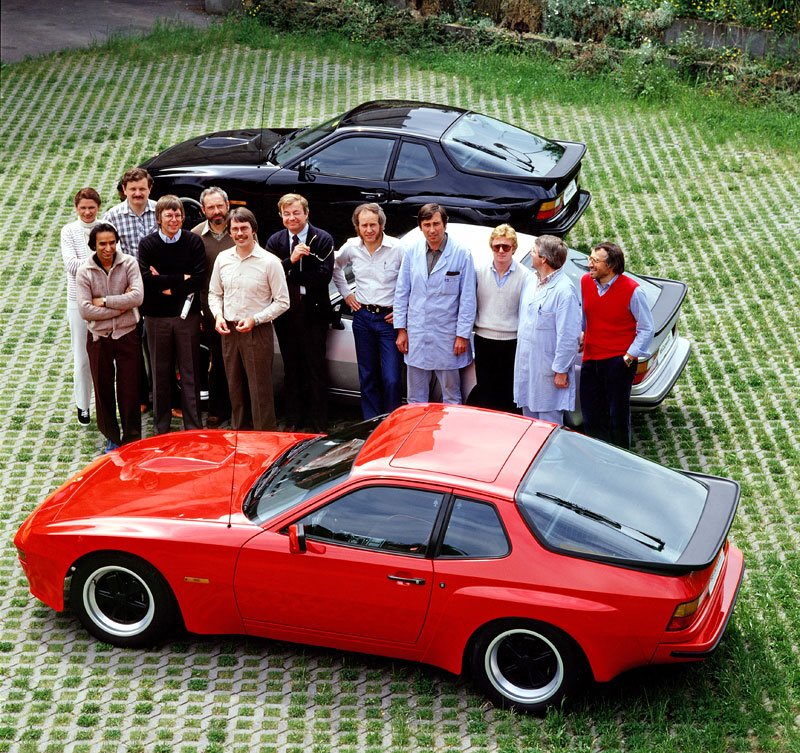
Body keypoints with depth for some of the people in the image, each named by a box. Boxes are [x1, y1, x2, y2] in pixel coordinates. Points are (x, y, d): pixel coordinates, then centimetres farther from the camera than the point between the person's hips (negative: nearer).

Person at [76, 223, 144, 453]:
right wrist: (121, 306, -14)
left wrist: (104, 301, -15)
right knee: (103, 389, 10)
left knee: (130, 389, 2)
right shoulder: (84, 272, -6)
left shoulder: (128, 264, -6)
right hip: (99, 337, 1)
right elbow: (85, 310, -15)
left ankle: (132, 439, 16)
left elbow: (138, 296, -18)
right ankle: (111, 438, 26)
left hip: (127, 334, -1)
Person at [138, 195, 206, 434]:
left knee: (190, 372, 2)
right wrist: (181, 279, -12)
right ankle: (161, 426, 17)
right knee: (160, 372, 7)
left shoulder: (194, 242, -1)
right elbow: (146, 279, -12)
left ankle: (193, 427, 8)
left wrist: (167, 286, -12)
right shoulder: (147, 244, 0)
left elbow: (199, 279, -9)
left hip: (187, 314, 0)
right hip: (157, 316, 1)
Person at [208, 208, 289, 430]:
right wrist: (218, 315, -2)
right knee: (236, 388, 13)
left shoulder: (269, 262, -8)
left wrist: (254, 320, -15)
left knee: (260, 390, -5)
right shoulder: (223, 258, 6)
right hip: (229, 331, 5)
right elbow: (214, 293, 17)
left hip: (258, 332, -5)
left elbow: (282, 302, -6)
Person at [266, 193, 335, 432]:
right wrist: (291, 260, -22)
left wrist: (289, 276, -16)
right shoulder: (275, 241, 6)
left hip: (313, 312, -4)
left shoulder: (322, 239, -5)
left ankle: (318, 424, 9)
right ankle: (293, 420, 21)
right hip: (285, 312, 4)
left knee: (315, 368, 1)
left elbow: (324, 276, -16)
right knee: (291, 368, 12)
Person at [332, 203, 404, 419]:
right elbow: (336, 267, 23)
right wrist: (346, 294, 15)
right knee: (367, 377, 12)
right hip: (362, 317, 4)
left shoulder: (397, 249, -11)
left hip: (389, 318, -4)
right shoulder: (351, 247, 2)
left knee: (392, 379, -9)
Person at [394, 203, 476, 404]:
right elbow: (402, 292, 8)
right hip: (416, 335, 3)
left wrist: (463, 335, -8)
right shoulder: (412, 252, 2)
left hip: (447, 337, -3)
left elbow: (468, 298, -6)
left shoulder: (462, 254, -8)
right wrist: (401, 329, 5)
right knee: (416, 398, 13)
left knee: (451, 396, 9)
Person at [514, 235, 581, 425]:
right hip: (525, 364, 8)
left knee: (549, 421, 0)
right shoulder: (531, 280, 7)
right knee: (529, 415, 18)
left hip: (548, 369, -8)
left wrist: (561, 370, -17)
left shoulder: (564, 291, -20)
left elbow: (569, 336, -19)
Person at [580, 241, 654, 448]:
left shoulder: (632, 290, -12)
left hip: (618, 360, -5)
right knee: (591, 416, 9)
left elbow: (646, 329, -6)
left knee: (617, 415, 1)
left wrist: (629, 357, -11)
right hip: (590, 359, 5)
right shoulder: (585, 282, 2)